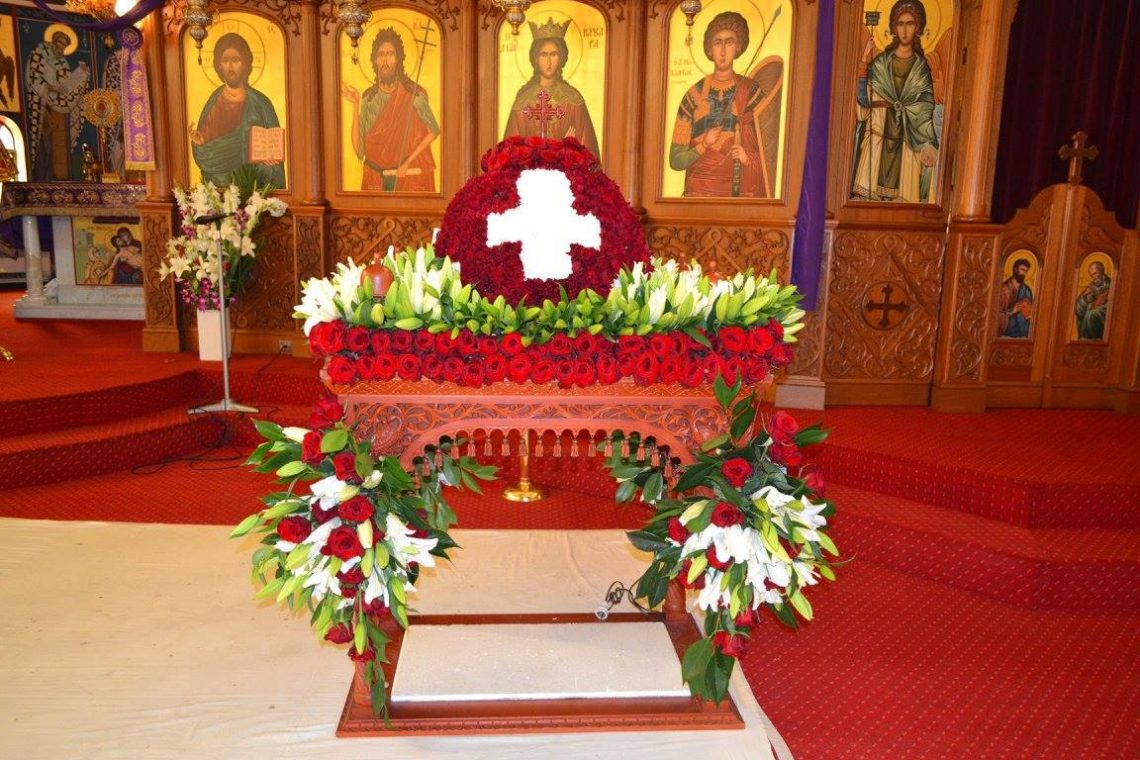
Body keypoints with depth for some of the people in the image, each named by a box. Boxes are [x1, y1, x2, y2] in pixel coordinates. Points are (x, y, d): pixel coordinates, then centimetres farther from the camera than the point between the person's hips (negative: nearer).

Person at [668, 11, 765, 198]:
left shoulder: (752, 91, 5)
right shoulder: (693, 95, 6)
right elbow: (675, 160, 5)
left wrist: (748, 158, -13)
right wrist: (704, 145, -11)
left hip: (742, 193, 0)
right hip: (699, 193, 0)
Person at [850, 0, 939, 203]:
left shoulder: (921, 67, 8)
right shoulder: (880, 63, 6)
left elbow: (926, 113, 4)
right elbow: (863, 102, -2)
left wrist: (929, 146, -7)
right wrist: (863, 65, -9)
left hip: (907, 144, 1)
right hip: (878, 139, -1)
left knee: (903, 197, -2)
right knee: (869, 194, -6)